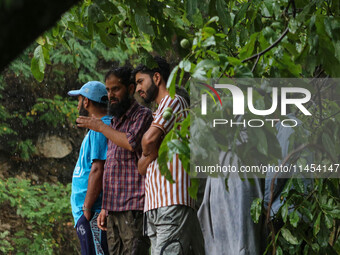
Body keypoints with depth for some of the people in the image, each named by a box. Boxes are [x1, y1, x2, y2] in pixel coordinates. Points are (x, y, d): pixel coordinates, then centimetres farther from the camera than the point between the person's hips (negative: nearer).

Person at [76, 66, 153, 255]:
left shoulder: (142, 115, -2)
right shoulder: (116, 121, 23)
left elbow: (132, 143, -22)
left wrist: (100, 127, -8)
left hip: (133, 209, -8)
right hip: (114, 209, 8)